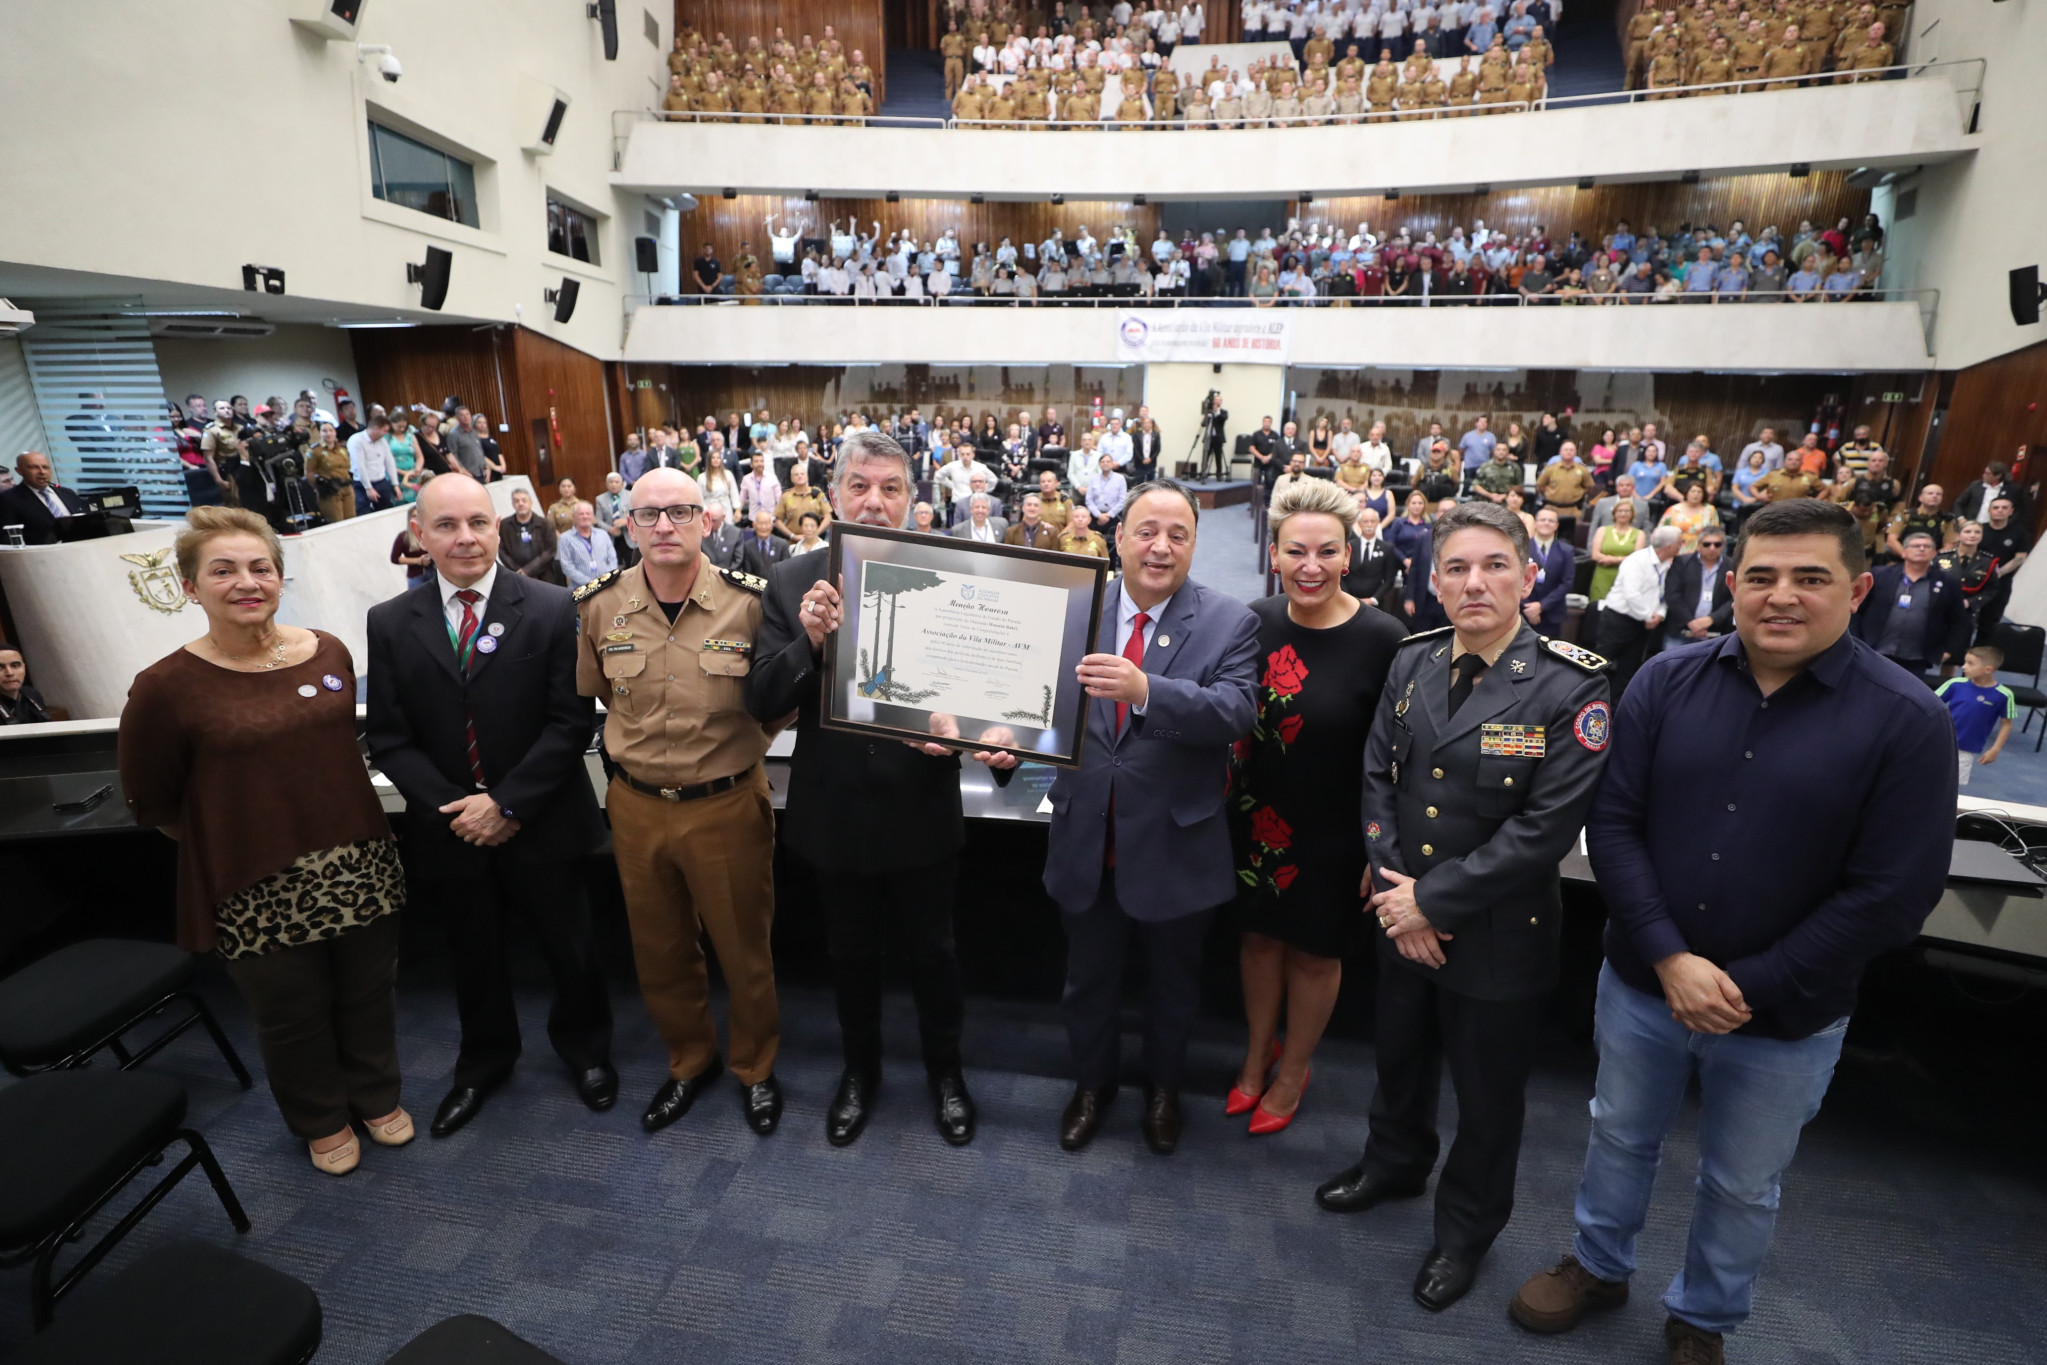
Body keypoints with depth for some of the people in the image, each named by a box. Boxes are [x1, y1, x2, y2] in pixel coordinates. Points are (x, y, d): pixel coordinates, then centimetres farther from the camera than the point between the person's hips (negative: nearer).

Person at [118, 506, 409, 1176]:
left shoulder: (328, 652, -1)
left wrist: (319, 818, 11)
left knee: (368, 995, 18)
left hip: (360, 867, 3)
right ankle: (322, 1121, 42)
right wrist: (230, 840, -1)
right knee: (293, 1015, 16)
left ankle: (377, 1097, 43)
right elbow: (152, 802, -1)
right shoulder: (167, 687, -13)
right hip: (259, 892, -3)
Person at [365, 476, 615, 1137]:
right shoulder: (390, 623, -1)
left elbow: (571, 721, -12)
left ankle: (585, 1048, 41)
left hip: (538, 826, -2)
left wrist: (506, 804, -16)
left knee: (569, 948, 13)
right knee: (474, 956, 21)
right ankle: (483, 1064, 46)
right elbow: (388, 736, 0)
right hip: (449, 828, 3)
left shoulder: (552, 609, -10)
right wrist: (451, 808, -12)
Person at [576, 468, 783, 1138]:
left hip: (728, 804, -3)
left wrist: (736, 748, -12)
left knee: (744, 947, 15)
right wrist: (633, 749, 9)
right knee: (659, 952, 20)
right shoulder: (595, 605, -5)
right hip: (636, 807, 3)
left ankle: (756, 1066, 40)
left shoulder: (750, 600, -14)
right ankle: (690, 1060, 46)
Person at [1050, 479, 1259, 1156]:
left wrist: (1145, 688, -40)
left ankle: (1163, 1086, 51)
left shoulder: (1229, 623, -10)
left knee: (1174, 980, 22)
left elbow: (1236, 711, -25)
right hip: (1088, 838, 2)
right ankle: (1092, 1081, 49)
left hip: (1176, 842, -1)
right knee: (1088, 975, 22)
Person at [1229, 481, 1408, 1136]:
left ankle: (1294, 1069, 42)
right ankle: (1259, 1050, 45)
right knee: (1258, 935, 19)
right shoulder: (1255, 621, -8)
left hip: (1333, 833, -3)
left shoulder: (1382, 639, -19)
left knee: (1314, 952, 17)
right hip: (1257, 818, 3)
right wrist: (1232, 797, 3)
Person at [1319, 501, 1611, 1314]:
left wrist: (1434, 900, -19)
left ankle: (1466, 1229, 44)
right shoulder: (1411, 662, -3)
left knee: (1486, 1094, 17)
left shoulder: (1572, 686, -19)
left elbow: (1549, 825, -22)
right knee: (1400, 1056, 26)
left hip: (1498, 933, -4)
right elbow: (1378, 774, 0)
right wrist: (1391, 884, -11)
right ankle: (1394, 1164, 54)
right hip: (1402, 917, 5)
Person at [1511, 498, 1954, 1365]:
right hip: (1641, 983, 2)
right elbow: (1614, 822, -9)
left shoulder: (1906, 721, -13)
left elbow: (1891, 896, -14)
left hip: (1786, 1019, -1)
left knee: (1743, 1186, 21)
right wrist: (1668, 957, -17)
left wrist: (1751, 990, -16)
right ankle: (1598, 1266, 48)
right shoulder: (1668, 682, -8)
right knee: (1620, 1137, 22)